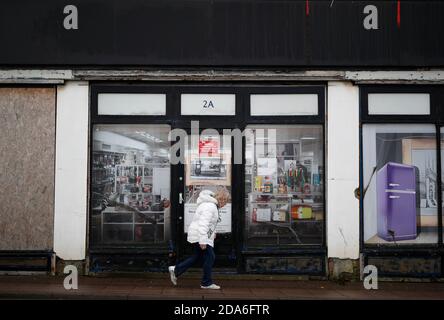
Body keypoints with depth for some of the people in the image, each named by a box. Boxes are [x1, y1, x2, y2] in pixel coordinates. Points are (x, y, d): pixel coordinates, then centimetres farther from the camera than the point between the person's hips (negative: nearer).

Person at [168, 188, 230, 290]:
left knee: (196, 257, 16)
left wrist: (212, 232, 23)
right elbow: (203, 224, -28)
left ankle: (175, 270, 21)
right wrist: (203, 241, -30)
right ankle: (206, 283, 5)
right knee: (210, 257, -5)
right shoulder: (210, 206, -21)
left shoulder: (213, 205, 13)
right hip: (200, 236, -11)